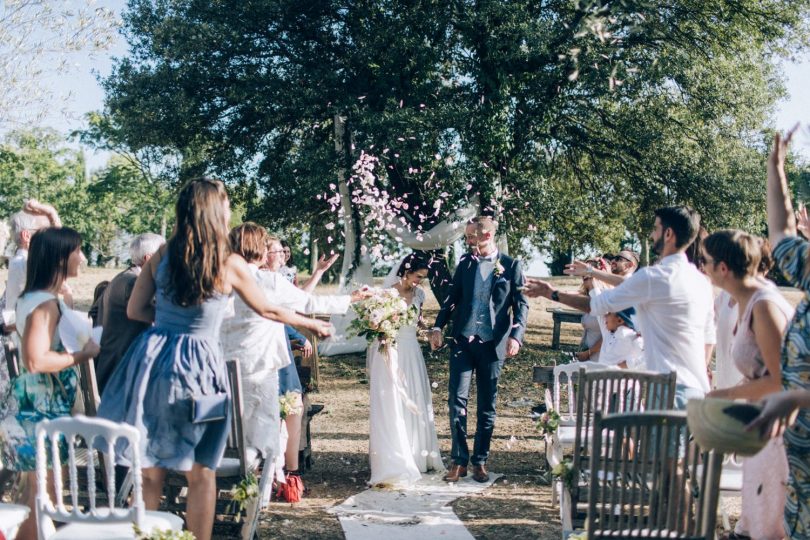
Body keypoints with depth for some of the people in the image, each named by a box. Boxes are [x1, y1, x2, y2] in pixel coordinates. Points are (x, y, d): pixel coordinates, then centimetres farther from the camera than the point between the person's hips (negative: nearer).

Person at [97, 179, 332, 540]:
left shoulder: (161, 255, 1)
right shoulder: (230, 264, -6)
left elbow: (135, 311, 8)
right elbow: (268, 311, 8)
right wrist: (312, 324, 23)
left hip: (152, 361, 3)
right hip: (196, 369, -3)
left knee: (150, 472, 13)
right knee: (201, 474, 12)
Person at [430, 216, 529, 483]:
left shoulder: (511, 266, 0)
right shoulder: (465, 263, 9)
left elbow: (521, 304, -1)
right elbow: (452, 297, 12)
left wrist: (516, 336, -14)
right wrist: (438, 327, 1)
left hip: (493, 343, -2)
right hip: (462, 340, 2)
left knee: (487, 405, 7)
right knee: (457, 398, -3)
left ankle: (480, 461, 17)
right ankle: (458, 460, 6)